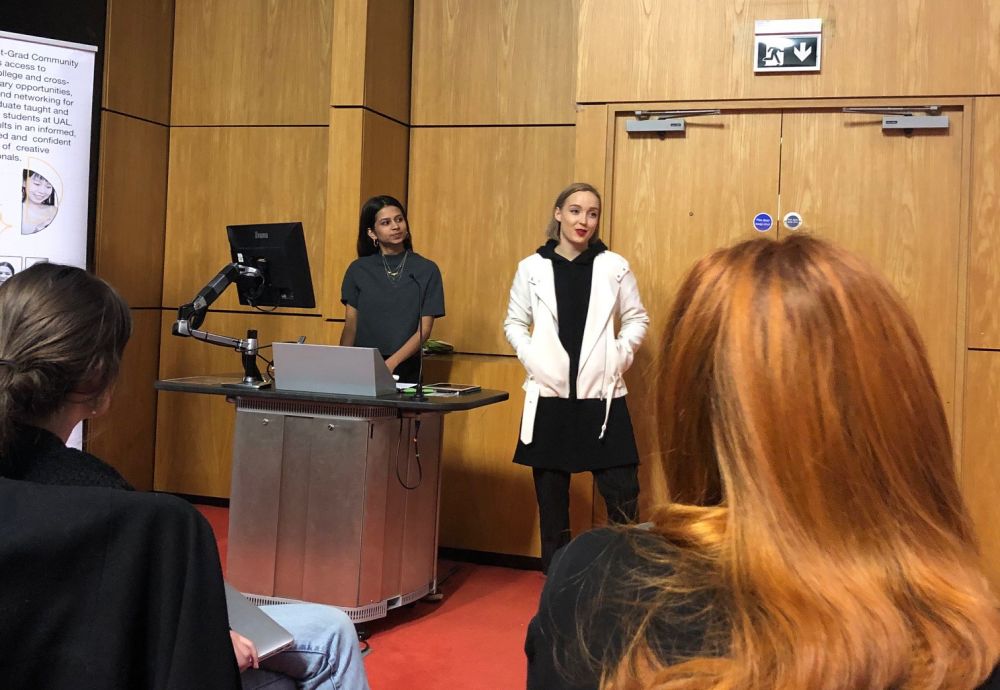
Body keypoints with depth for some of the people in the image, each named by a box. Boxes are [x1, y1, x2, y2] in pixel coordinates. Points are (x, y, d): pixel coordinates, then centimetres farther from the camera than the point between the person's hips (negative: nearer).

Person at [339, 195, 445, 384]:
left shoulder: (427, 270, 3)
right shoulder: (358, 270, 8)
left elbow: (424, 330, -2)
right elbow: (350, 326, 6)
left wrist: (391, 363, -15)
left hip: (406, 370, -1)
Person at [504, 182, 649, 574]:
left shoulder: (614, 266, 2)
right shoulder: (532, 268, 3)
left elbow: (637, 319, 11)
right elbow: (514, 323, 11)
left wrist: (620, 354, -4)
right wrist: (531, 357, -5)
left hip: (602, 397, 0)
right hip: (549, 397, 1)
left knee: (623, 498, -2)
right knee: (551, 497, 10)